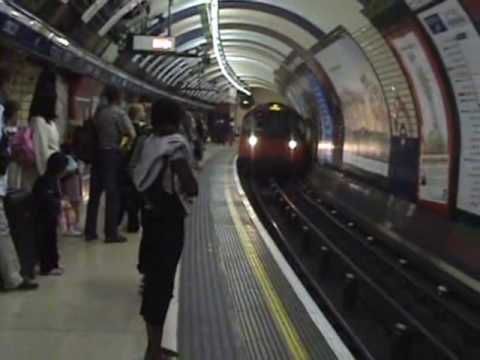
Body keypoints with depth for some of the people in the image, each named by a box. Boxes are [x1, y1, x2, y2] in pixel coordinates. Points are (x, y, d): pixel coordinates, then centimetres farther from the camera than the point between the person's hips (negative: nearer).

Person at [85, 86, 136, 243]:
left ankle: (90, 231, 13)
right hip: (113, 154, -5)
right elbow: (132, 135, -13)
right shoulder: (120, 113, -6)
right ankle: (111, 233, 2)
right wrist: (122, 134, 5)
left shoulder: (99, 113, 10)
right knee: (113, 194, 0)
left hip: (97, 153, 6)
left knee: (94, 194, 9)